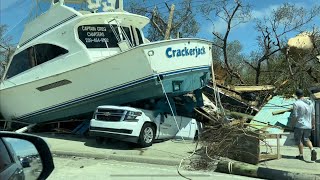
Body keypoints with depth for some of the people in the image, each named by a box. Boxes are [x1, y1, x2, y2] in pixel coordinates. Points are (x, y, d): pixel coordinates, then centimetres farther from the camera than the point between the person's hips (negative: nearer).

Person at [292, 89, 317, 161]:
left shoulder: (296, 103, -13)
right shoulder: (310, 103, 5)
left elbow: (294, 116, -13)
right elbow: (313, 115, 9)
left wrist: (294, 122, 4)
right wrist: (313, 124, 18)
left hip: (299, 125, -5)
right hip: (308, 126, 5)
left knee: (298, 140, 11)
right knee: (306, 139, 20)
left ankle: (301, 155, 16)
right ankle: (312, 150, -2)